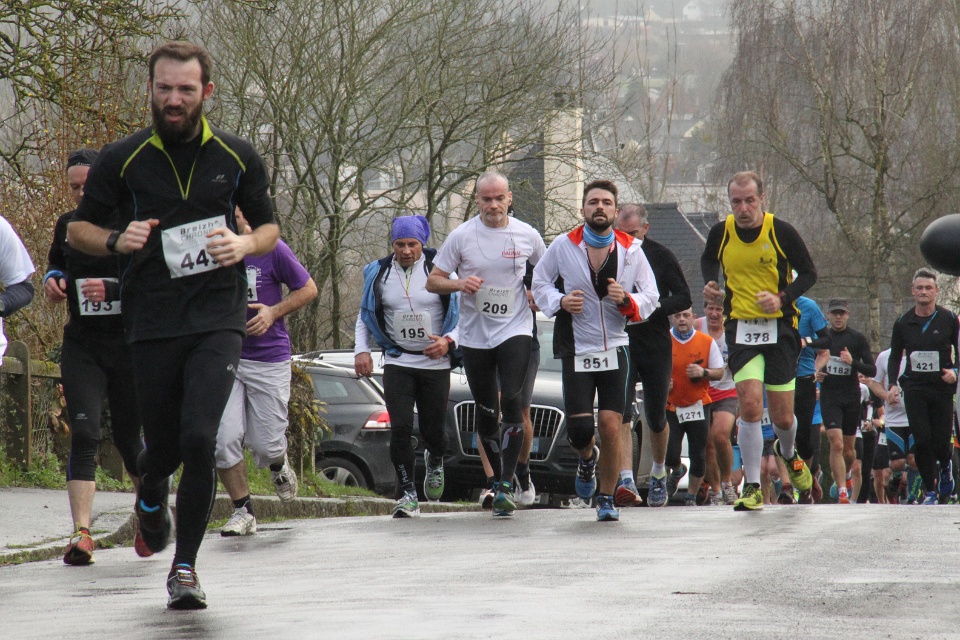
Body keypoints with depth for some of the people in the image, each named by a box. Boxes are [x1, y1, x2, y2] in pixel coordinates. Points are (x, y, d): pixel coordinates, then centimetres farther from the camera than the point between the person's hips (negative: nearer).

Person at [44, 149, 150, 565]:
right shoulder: (67, 225, 8)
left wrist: (113, 290, -23)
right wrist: (53, 280, 4)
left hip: (130, 343, -2)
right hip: (81, 346, 3)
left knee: (128, 437, 8)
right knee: (83, 433, -14)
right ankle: (81, 533, -19)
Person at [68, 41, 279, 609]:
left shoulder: (238, 158, 4)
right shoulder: (123, 161, 2)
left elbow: (270, 227, 16)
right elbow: (79, 228, 11)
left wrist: (244, 245, -7)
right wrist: (116, 241, -10)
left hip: (218, 320, -1)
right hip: (153, 322, 1)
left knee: (199, 439, -16)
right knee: (163, 447, 4)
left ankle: (186, 566, -1)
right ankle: (152, 498, 43)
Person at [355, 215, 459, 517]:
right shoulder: (378, 274, 3)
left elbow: (463, 314, 0)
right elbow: (365, 316, 16)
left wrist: (448, 341, -17)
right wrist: (361, 350, 2)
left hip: (436, 364, -1)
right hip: (397, 362, 1)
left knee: (432, 430, 5)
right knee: (400, 427, -13)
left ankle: (435, 462, 41)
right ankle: (407, 494, -8)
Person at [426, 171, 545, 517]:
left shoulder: (526, 235, 2)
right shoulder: (461, 236, -1)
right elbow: (433, 281, 3)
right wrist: (460, 284, -16)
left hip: (514, 330, -1)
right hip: (474, 336, 1)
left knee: (511, 401, -19)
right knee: (486, 412, 8)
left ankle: (506, 486, -19)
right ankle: (498, 480, 26)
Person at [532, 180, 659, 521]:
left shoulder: (631, 250, 1)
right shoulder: (563, 246, -2)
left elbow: (651, 298, 6)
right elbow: (539, 284, 11)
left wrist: (626, 300, -15)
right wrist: (560, 302, -10)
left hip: (615, 349, 0)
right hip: (575, 350, 0)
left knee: (611, 426, -7)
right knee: (579, 429, -6)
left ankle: (607, 498, 11)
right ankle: (587, 457, 32)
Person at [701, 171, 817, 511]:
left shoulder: (782, 232, -10)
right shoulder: (721, 233, -3)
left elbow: (808, 273, -1)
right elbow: (708, 260, 20)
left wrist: (782, 298, -16)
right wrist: (710, 285, 0)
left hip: (779, 327, -1)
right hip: (740, 327, 1)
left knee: (783, 416, 5)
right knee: (750, 406, -15)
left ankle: (788, 454, 40)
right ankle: (752, 488, -7)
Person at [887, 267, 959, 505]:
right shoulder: (903, 323, 6)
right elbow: (895, 356, 16)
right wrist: (893, 384, 3)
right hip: (914, 389, 1)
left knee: (940, 444, -2)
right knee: (922, 440, -10)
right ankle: (930, 490, 4)